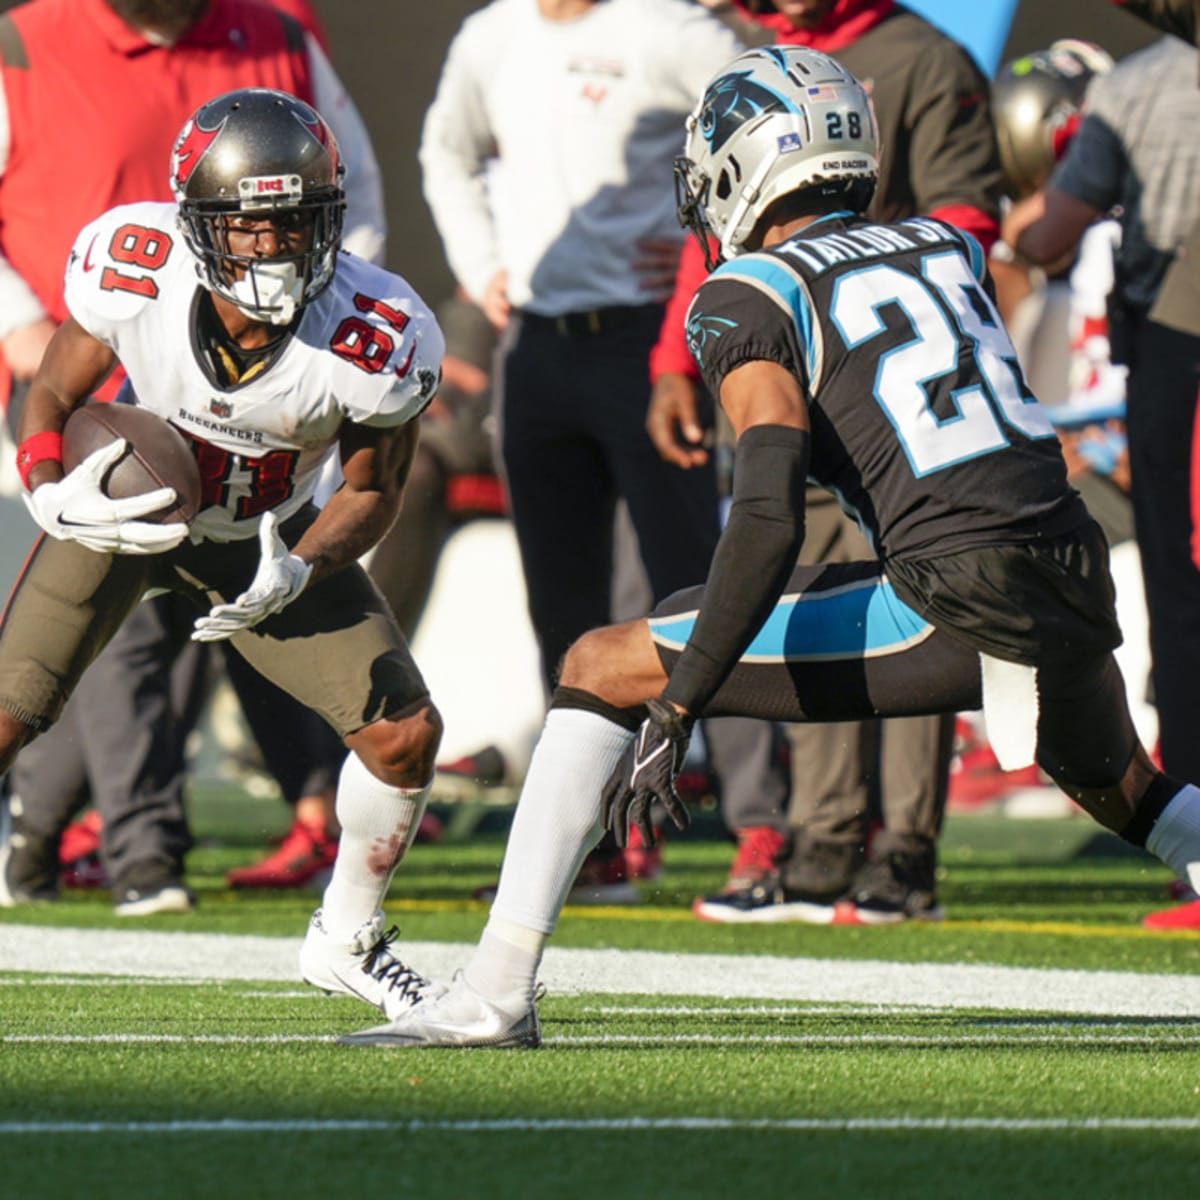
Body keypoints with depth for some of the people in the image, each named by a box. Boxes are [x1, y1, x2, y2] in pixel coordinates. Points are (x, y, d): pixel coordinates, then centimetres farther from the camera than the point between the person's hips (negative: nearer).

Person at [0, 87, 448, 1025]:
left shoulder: (374, 341, -31)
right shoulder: (132, 276, -31)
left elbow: (372, 490, -13)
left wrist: (293, 574, -30)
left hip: (267, 537, 1)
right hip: (124, 512, -1)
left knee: (405, 733, -8)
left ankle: (345, 944, 17)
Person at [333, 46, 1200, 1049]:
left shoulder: (753, 295, 0)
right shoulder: (951, 250, 19)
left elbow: (770, 515, -12)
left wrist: (677, 708, -11)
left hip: (955, 606, -6)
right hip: (1079, 580, 6)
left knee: (604, 669, 4)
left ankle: (498, 989, -4)